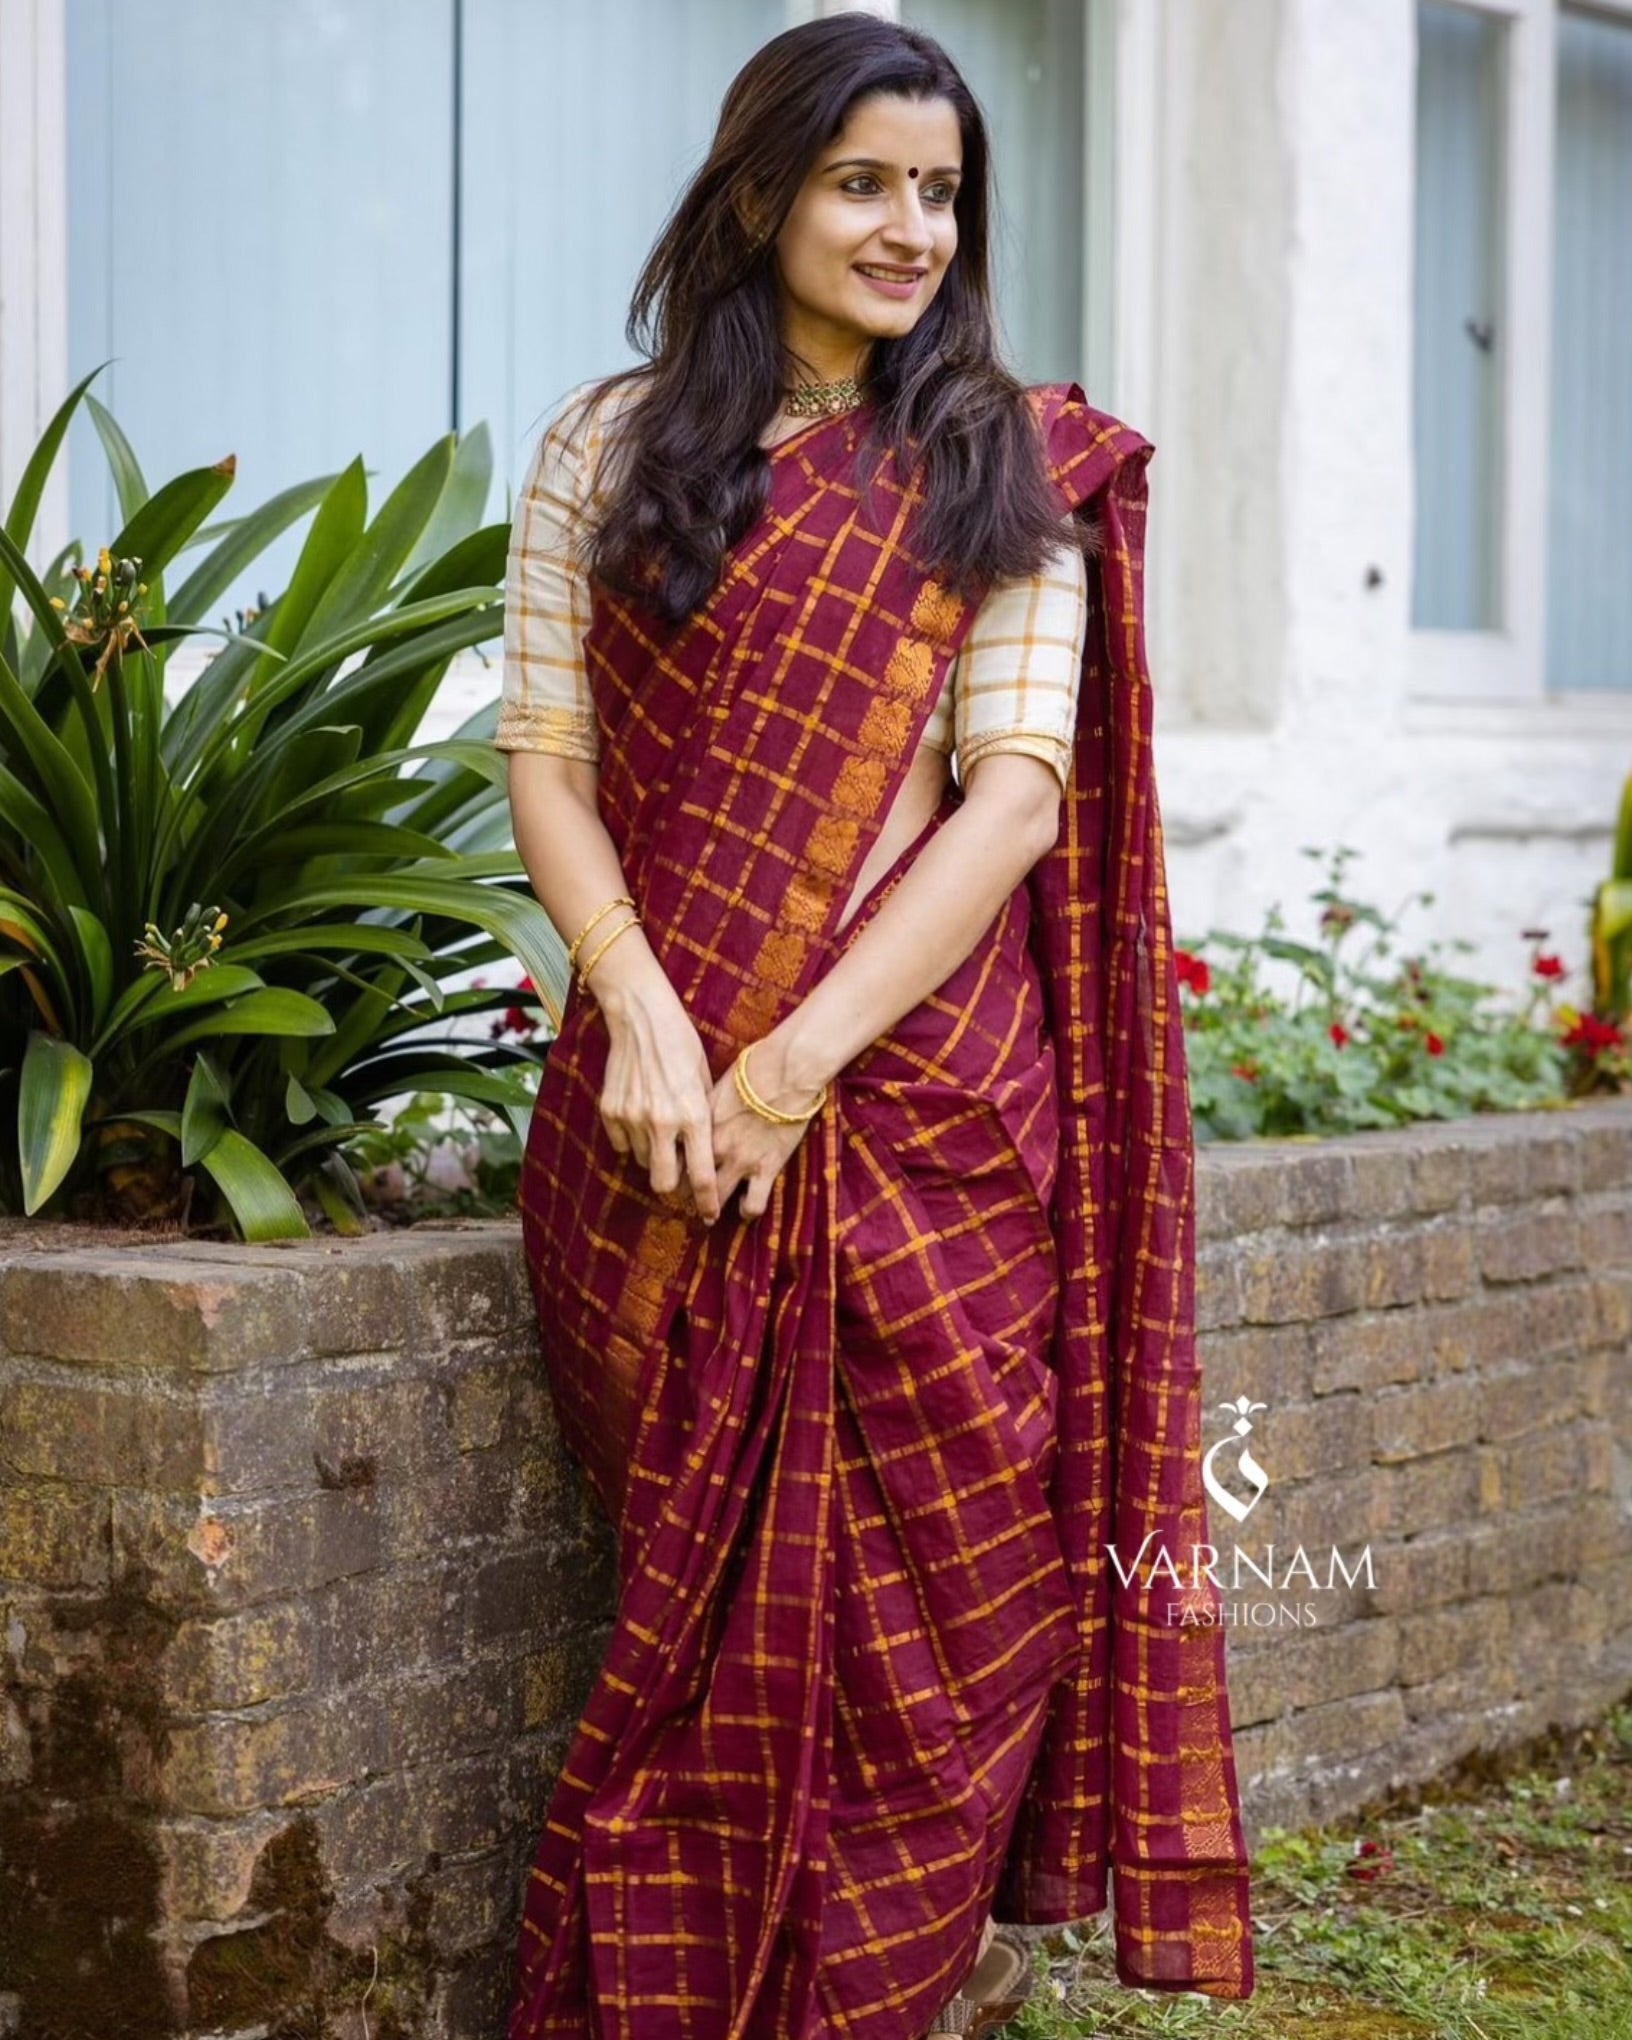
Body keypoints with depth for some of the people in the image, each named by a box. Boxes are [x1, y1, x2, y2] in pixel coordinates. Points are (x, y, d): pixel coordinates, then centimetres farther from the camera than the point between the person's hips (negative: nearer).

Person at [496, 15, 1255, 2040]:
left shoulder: (1012, 470, 7)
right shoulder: (609, 449, 9)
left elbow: (1018, 792, -2)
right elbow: (545, 761, 4)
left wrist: (807, 1055, -13)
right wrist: (642, 1016, -13)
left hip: (927, 1092, 0)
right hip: (669, 1105, 0)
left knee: (947, 1558, -3)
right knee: (715, 1565, 2)